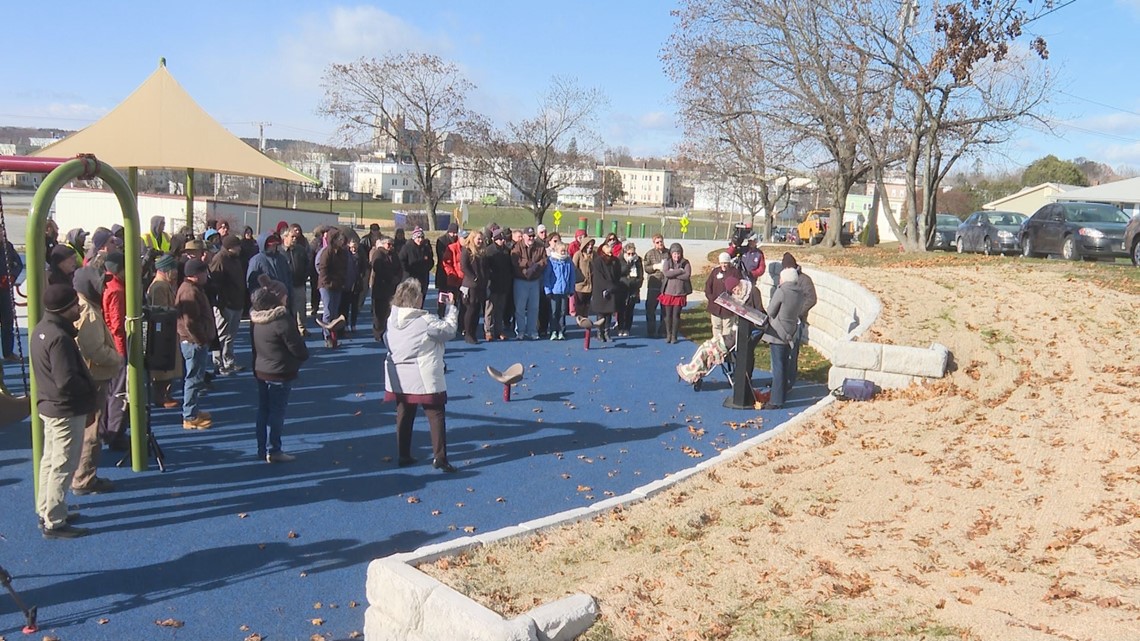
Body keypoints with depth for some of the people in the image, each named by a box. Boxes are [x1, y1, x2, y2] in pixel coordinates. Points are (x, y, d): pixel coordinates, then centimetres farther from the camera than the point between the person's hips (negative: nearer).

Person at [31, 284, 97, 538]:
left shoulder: (41, 329, 6)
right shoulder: (59, 338, -25)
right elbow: (67, 381, -29)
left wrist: (86, 383, 8)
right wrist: (89, 388, -12)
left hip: (50, 405, 10)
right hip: (66, 410, -10)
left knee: (50, 460, 20)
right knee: (63, 466, -1)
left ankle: (46, 512, 33)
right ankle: (54, 523, 7)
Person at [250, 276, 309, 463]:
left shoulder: (258, 318, 3)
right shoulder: (282, 321, -21)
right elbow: (297, 348, -16)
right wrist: (304, 355, 4)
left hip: (260, 370, 8)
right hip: (280, 374, -8)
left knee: (263, 410, 14)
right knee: (276, 412, 1)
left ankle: (262, 449, 22)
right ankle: (273, 451, 7)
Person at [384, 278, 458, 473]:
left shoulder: (392, 320, 1)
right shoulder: (426, 321, -18)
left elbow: (387, 341, 12)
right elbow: (449, 330, -7)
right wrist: (451, 307, 3)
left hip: (399, 379, 6)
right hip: (425, 378, -6)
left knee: (404, 415, 16)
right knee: (435, 415, 1)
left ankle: (404, 455, 22)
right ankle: (439, 456, -2)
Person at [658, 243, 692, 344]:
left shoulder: (686, 263, 1)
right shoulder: (667, 262, 1)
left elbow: (687, 276, -14)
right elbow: (666, 273, -16)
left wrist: (673, 273, -14)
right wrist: (680, 271, -16)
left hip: (680, 293, -1)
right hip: (668, 292, 1)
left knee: (676, 315, 3)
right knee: (668, 314, 6)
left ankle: (674, 336, 13)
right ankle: (668, 335, 18)